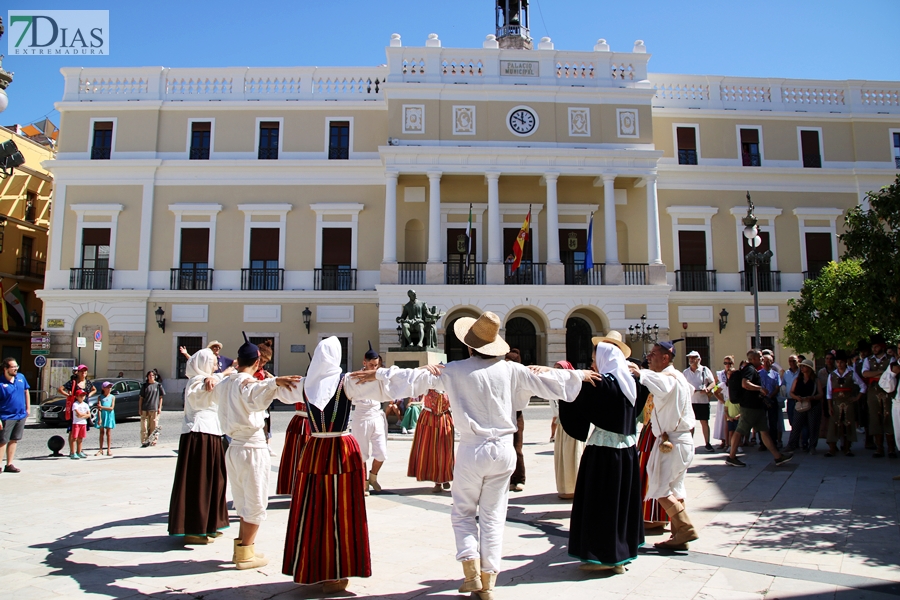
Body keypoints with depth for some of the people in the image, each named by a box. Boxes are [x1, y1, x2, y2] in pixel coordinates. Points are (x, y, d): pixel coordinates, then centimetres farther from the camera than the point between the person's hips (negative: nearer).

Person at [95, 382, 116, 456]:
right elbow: (99, 409, -5)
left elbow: (111, 408, -7)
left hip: (109, 416, 0)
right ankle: (101, 450, 13)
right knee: (101, 432, 6)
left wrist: (102, 407, -17)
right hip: (102, 416, 0)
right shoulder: (100, 397, 2)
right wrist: (99, 418, -14)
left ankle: (109, 449, 6)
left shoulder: (112, 397, 2)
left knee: (108, 432, 2)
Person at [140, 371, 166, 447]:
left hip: (154, 409, -1)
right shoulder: (144, 386, 8)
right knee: (144, 426, 1)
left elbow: (161, 397, 6)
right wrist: (140, 409, 4)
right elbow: (141, 398, 10)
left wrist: (159, 408, -1)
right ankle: (144, 442, 7)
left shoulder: (158, 385, 4)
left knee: (154, 426, 2)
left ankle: (152, 441, 10)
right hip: (145, 409, 1)